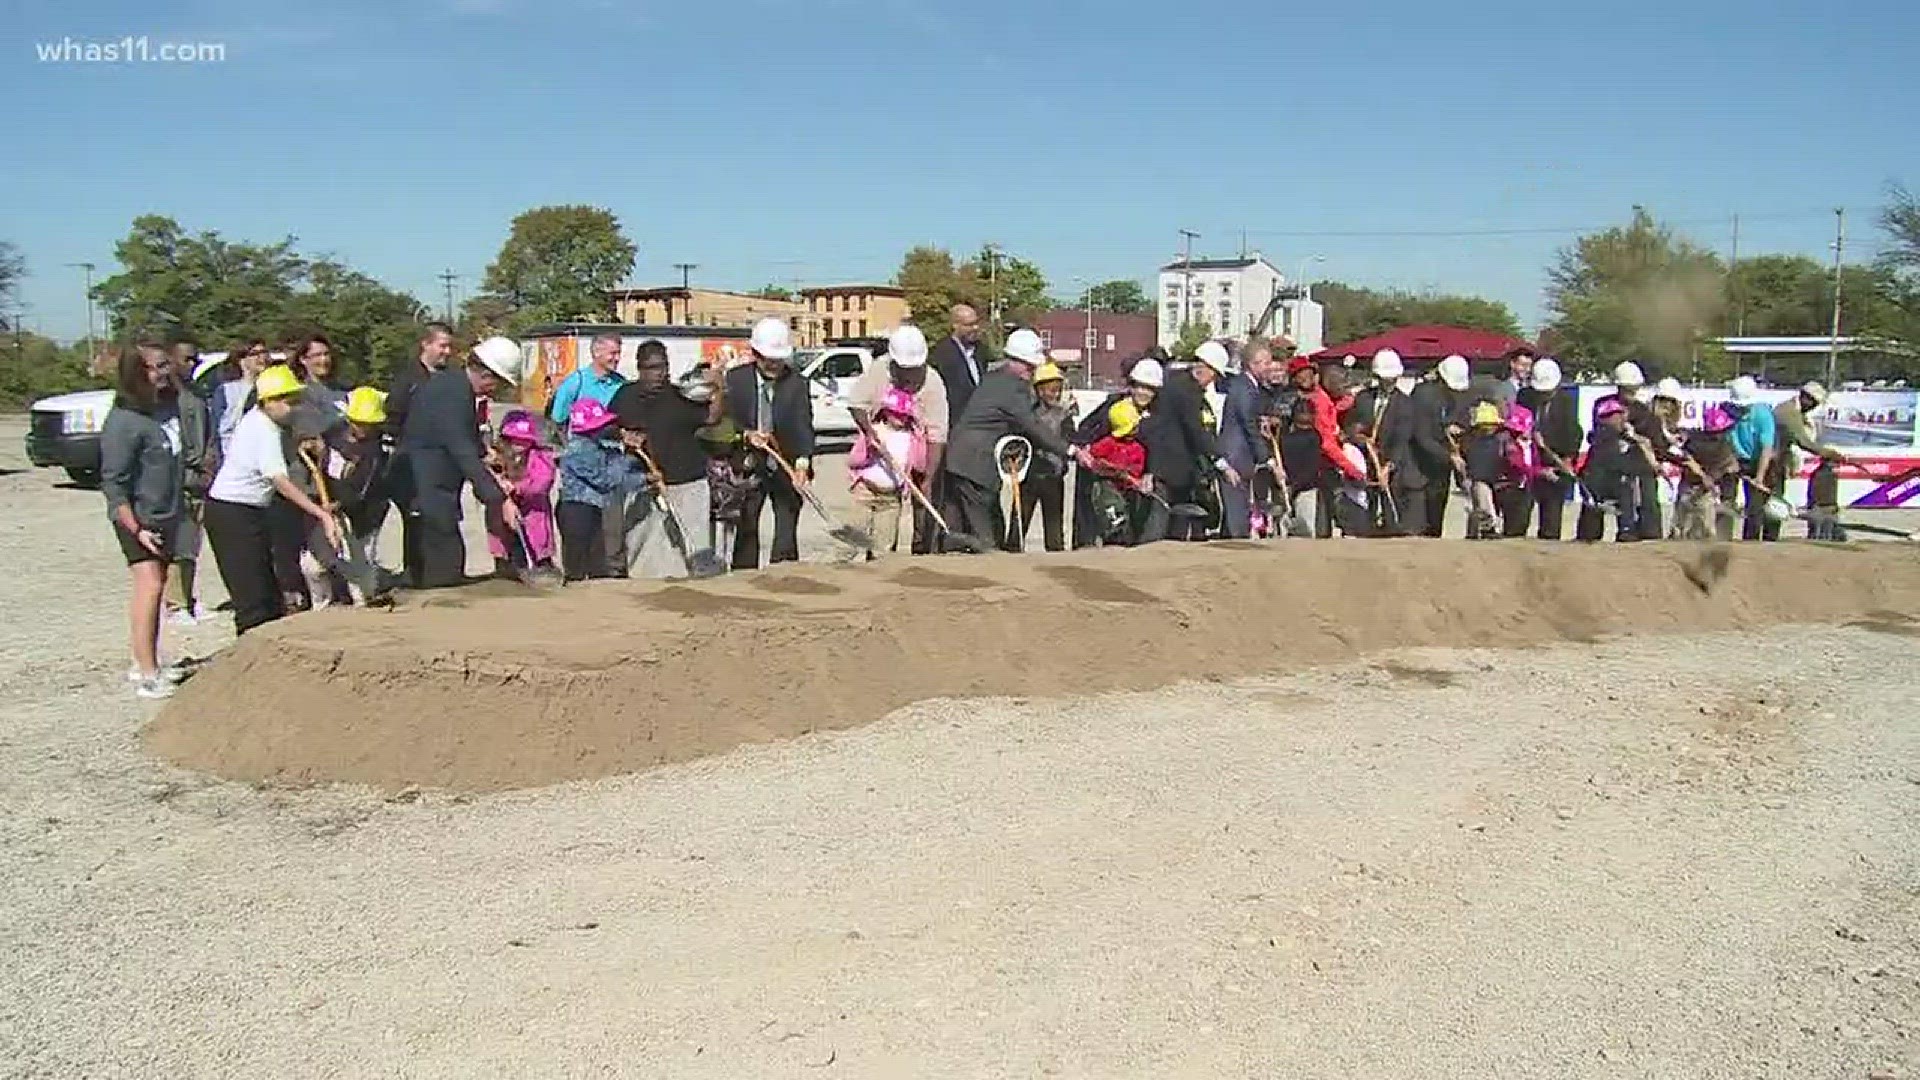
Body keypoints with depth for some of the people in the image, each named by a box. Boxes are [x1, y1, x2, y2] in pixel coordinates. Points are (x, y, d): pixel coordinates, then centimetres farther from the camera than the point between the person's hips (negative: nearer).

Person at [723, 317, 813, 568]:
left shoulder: (797, 383, -7)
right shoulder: (736, 378, -2)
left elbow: (804, 425, -15)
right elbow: (725, 418, -1)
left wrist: (802, 462, -31)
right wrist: (746, 434, -22)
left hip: (787, 467, -1)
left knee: (786, 533, 1)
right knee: (746, 529, 6)